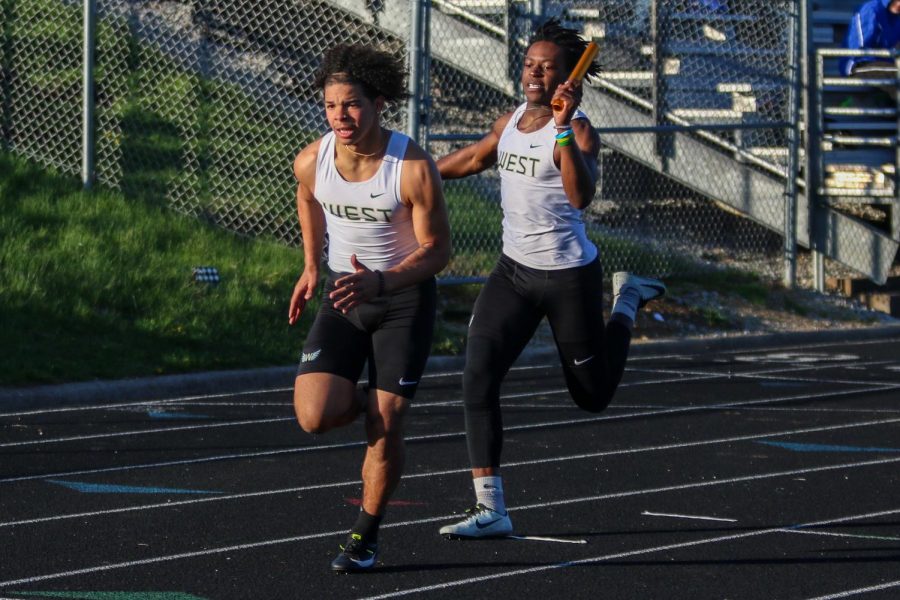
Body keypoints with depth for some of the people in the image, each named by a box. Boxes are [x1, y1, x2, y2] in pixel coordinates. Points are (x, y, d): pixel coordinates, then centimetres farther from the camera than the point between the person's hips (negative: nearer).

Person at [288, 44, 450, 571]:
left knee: (386, 425, -7)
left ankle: (367, 537, 14)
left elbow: (437, 250, -15)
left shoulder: (415, 169, -23)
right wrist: (312, 266, 15)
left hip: (405, 297, -3)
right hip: (343, 292, 3)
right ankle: (367, 402, 24)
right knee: (315, 416, -13)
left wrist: (378, 282, -29)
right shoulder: (311, 163, -11)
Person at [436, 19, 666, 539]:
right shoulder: (512, 121, 4)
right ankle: (490, 510, -10)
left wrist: (563, 129, -41)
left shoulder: (578, 131, -16)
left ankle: (628, 302, 40)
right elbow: (471, 160, 25)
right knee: (478, 379, -13)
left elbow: (581, 197, -34)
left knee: (593, 396, 12)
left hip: (568, 276, -5)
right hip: (514, 269, 5)